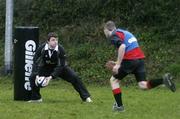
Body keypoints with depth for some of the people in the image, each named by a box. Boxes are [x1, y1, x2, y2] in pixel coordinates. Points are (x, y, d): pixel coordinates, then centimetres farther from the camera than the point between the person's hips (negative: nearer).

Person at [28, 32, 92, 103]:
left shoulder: (60, 50, -28)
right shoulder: (42, 48, -25)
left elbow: (60, 66, -27)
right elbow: (36, 62, -18)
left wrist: (51, 77, -38)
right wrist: (37, 75, -31)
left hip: (60, 68, -1)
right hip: (46, 67, 1)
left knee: (74, 77, -17)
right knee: (33, 77, -19)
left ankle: (86, 97, -3)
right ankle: (36, 98, -1)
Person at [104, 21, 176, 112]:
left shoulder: (114, 35, -3)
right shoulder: (124, 33, 26)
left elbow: (122, 46, -23)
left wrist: (117, 64, -21)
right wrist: (116, 63, 30)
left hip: (130, 60, -7)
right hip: (140, 59, 7)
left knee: (114, 80, 11)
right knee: (143, 85, 3)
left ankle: (119, 106, 9)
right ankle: (164, 79, -18)